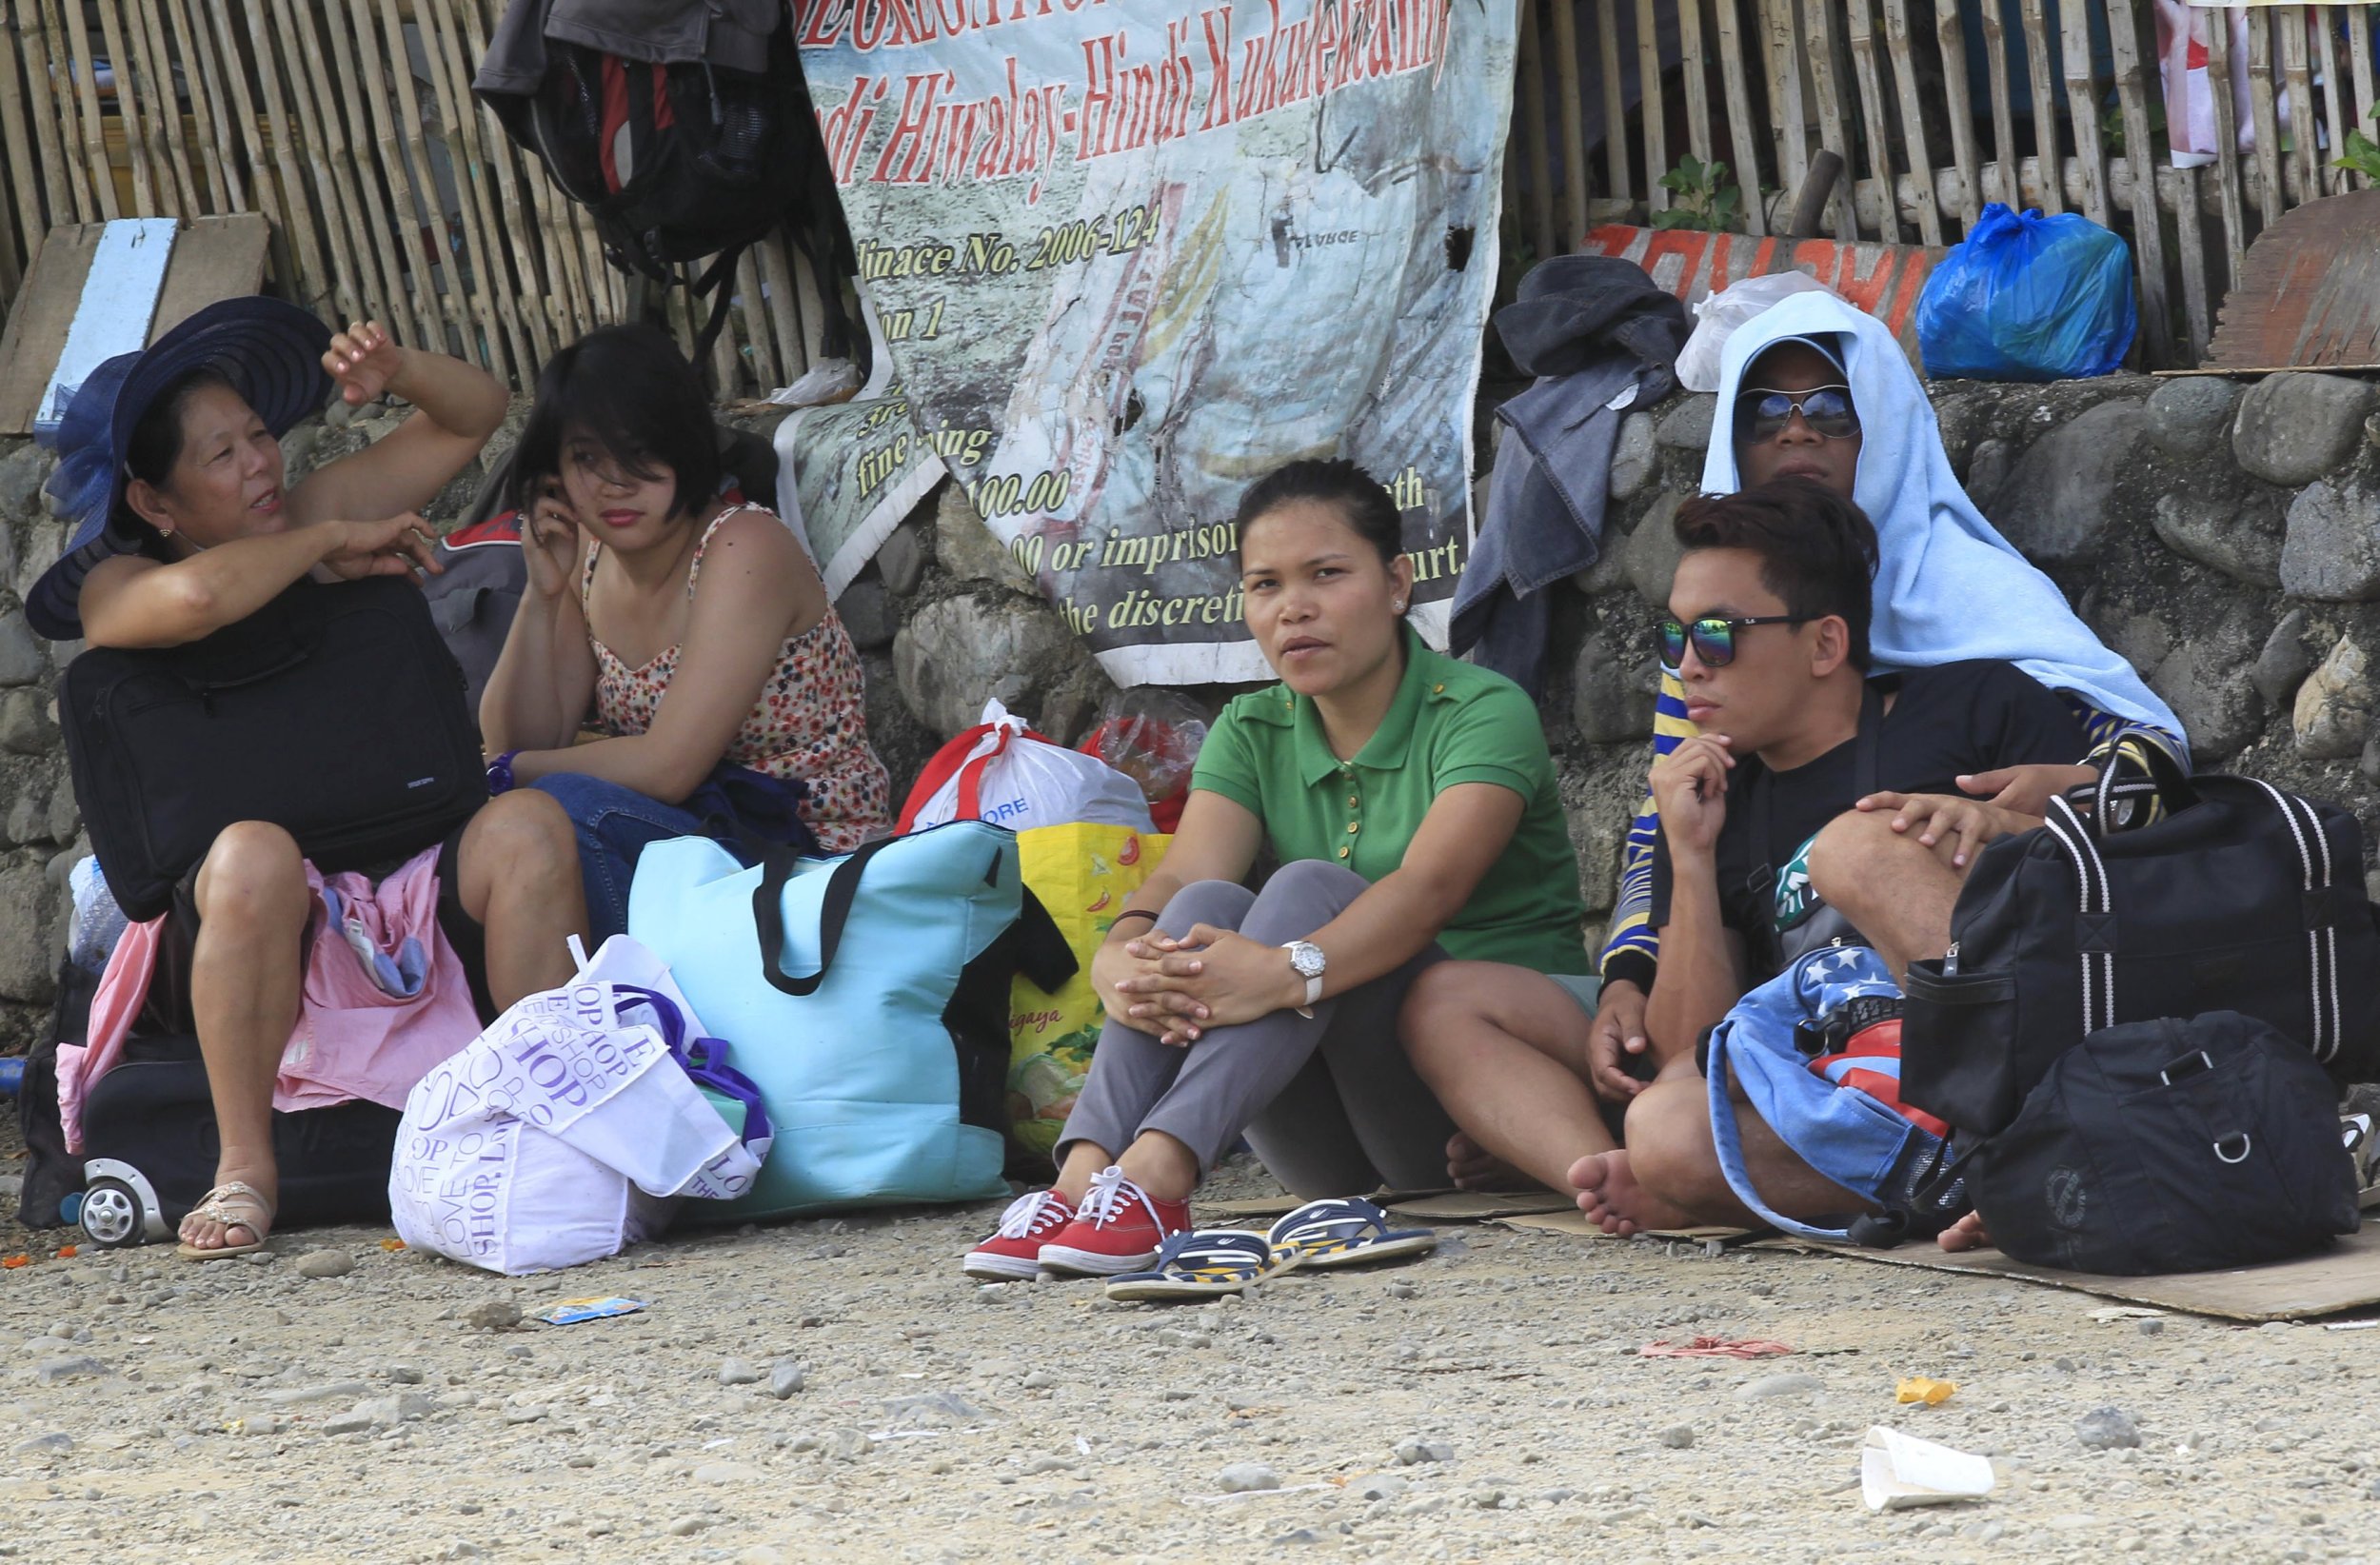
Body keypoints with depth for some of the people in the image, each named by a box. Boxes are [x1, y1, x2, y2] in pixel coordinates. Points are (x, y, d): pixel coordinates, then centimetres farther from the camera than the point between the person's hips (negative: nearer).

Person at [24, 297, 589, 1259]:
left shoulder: (307, 517, 14)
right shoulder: (116, 584, 0)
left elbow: (473, 415, 21)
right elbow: (196, 595, -26)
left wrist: (397, 373, -1)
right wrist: (336, 547, -11)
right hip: (244, 927, -4)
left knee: (526, 826, -25)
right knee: (254, 853, -37)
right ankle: (246, 1167, -27)